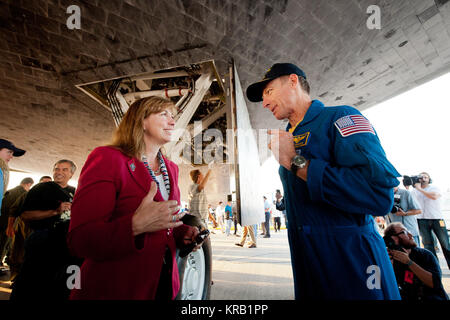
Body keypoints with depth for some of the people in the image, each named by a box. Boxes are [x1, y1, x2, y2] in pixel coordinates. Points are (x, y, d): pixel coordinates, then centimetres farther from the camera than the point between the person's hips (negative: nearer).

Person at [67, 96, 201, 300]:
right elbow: (79, 240, -18)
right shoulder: (106, 158, -14)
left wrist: (183, 234, -4)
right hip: (113, 289, -6)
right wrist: (135, 226, -34)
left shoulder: (171, 168, 6)